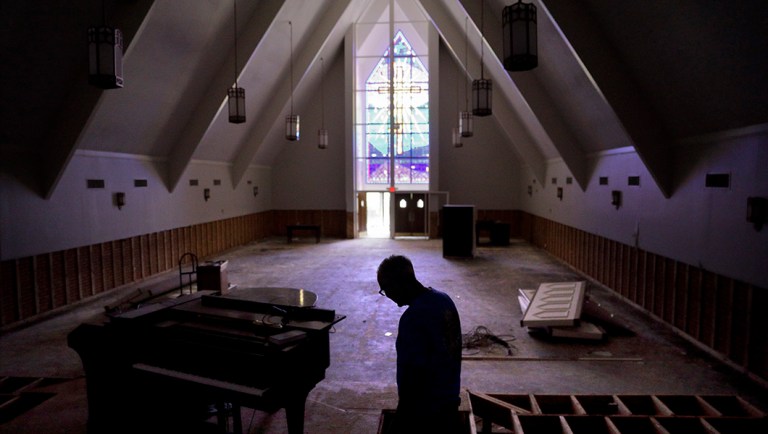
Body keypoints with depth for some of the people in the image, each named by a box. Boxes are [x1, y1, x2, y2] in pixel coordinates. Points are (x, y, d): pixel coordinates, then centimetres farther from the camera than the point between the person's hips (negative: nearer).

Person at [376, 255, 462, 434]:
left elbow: (413, 374, -24)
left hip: (423, 411, -8)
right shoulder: (445, 300, 0)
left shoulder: (412, 319, -28)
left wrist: (402, 417, -12)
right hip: (449, 401, 8)